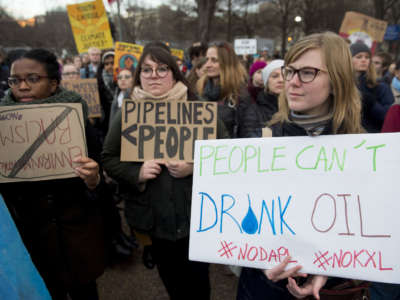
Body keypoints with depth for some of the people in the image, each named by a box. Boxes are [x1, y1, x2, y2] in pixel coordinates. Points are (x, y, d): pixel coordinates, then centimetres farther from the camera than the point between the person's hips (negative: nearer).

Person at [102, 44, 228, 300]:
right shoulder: (128, 114, 1)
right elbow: (109, 159, 4)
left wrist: (194, 167, -20)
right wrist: (136, 173, -14)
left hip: (195, 214, -1)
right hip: (154, 217, 2)